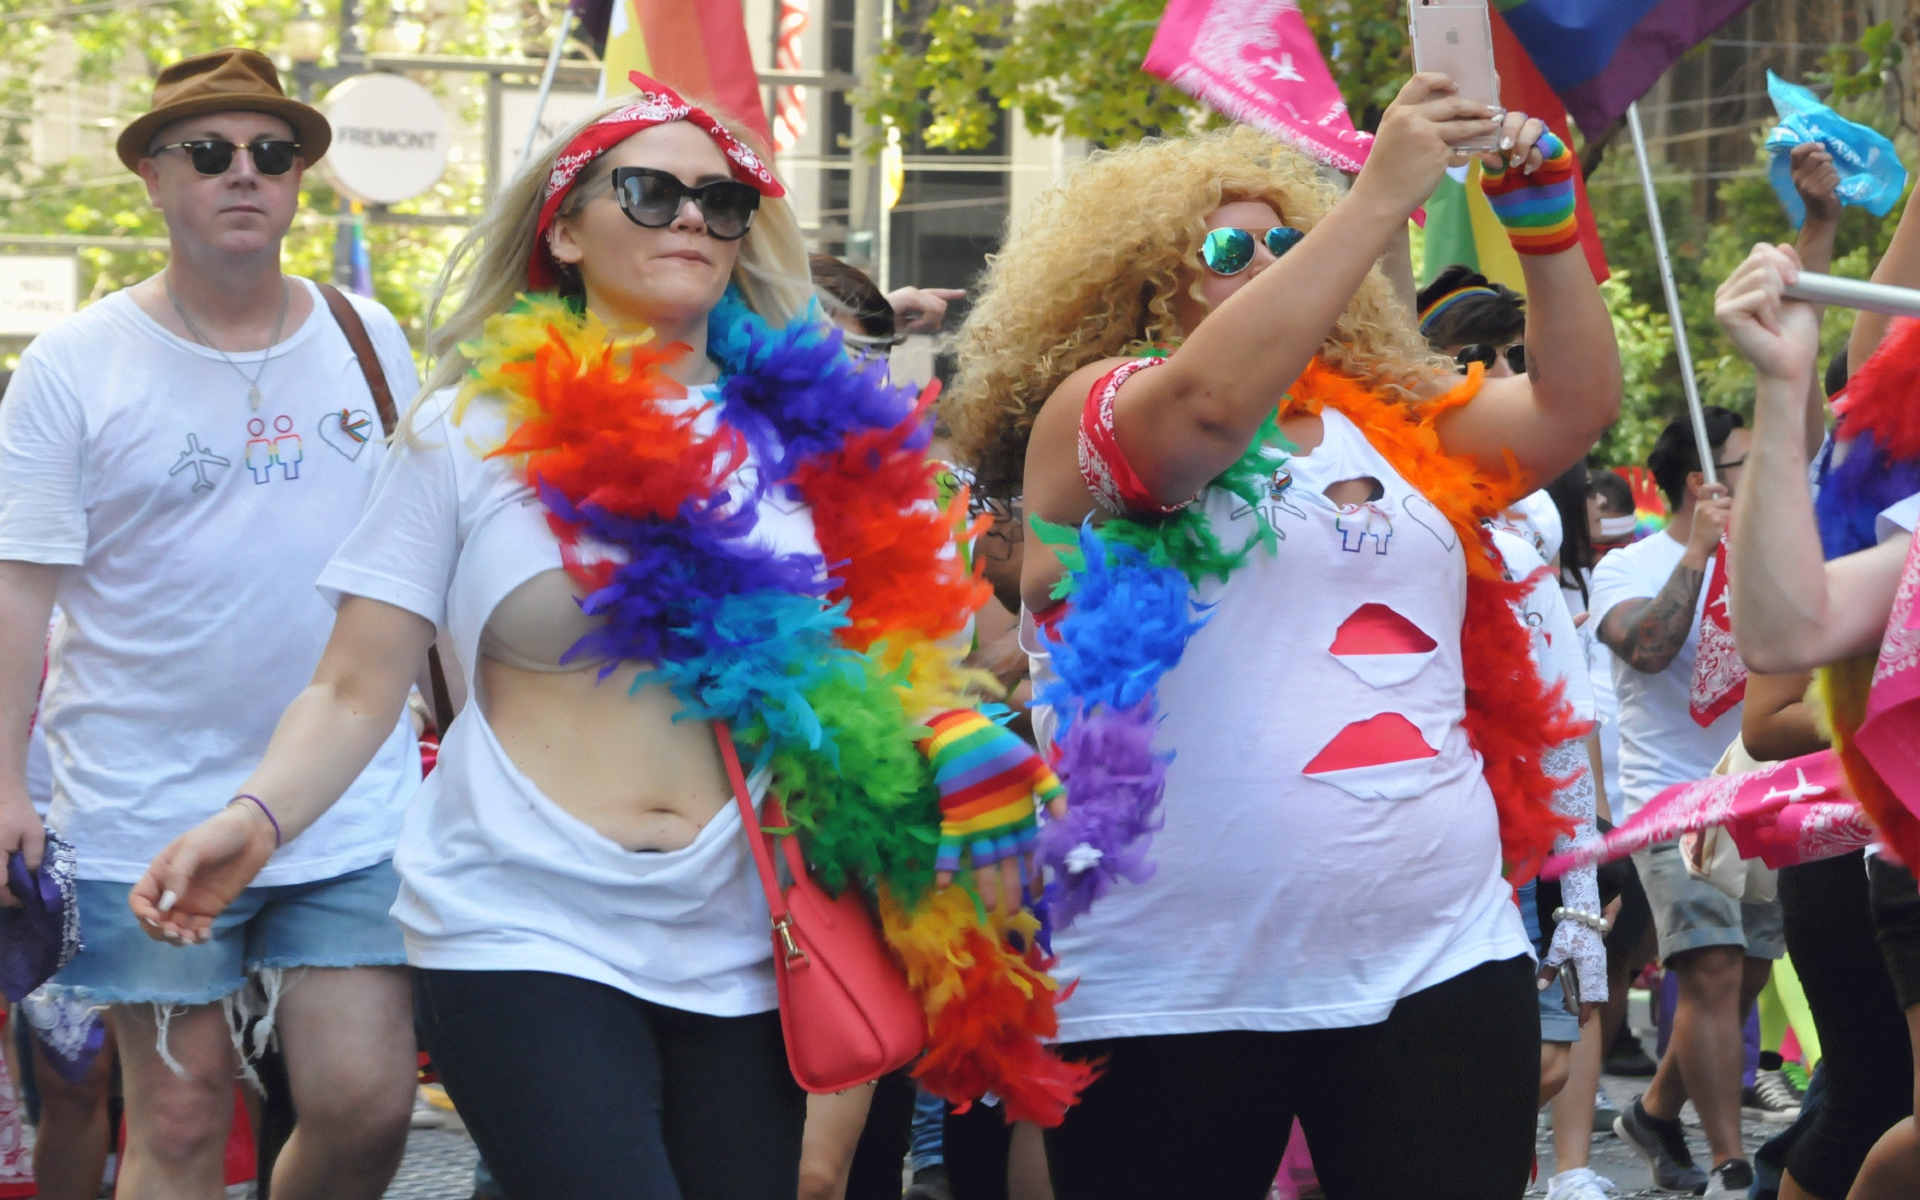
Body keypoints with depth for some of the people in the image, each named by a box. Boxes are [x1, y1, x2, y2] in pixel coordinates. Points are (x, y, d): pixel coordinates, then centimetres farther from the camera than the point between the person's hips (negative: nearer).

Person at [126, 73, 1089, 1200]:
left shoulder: (805, 429, 9)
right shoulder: (475, 427, 3)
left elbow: (891, 668, 15)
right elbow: (356, 692, -1)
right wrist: (258, 818, -18)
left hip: (740, 953, 3)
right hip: (525, 936, -3)